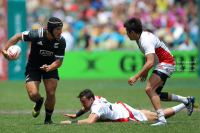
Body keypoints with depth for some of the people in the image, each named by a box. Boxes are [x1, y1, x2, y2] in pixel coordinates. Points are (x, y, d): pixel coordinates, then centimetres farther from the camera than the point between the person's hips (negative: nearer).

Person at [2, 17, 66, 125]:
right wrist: (5, 49, -15)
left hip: (51, 66, 1)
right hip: (33, 66, -1)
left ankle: (48, 119, 14)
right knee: (33, 94, -15)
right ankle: (39, 102, 26)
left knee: (51, 94, -12)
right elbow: (18, 36, -11)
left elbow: (58, 61, -15)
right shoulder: (36, 35, -28)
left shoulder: (61, 41, -20)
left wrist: (49, 68, -35)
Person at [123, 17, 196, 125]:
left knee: (149, 89, -25)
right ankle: (187, 100, 26)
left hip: (166, 64, -11)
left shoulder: (146, 40, -26)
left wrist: (136, 77, -39)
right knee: (155, 94, 14)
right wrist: (145, 71, 28)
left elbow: (150, 63, -36)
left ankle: (161, 119, -31)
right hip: (161, 64, 11)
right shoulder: (142, 36, 6)